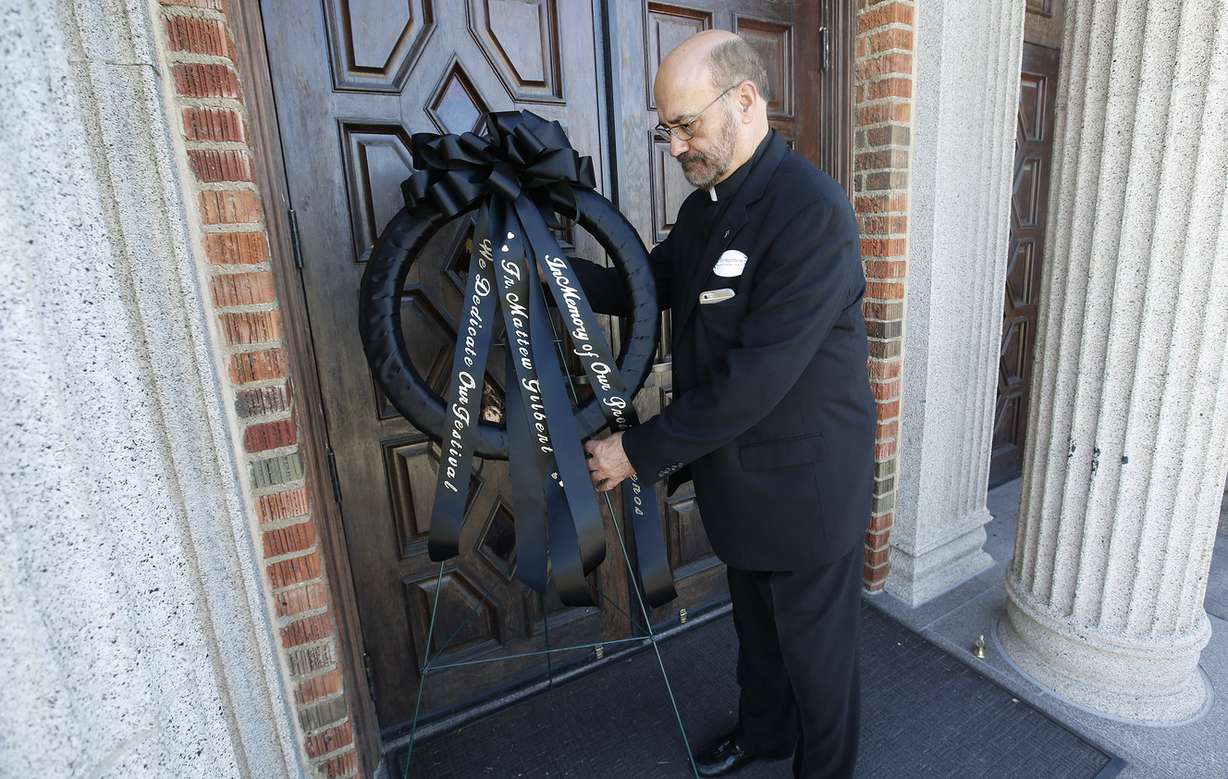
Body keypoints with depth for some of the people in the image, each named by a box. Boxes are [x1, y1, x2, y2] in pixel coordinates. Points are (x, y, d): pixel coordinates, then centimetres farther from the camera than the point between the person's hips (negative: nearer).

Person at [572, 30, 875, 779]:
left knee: (816, 644, 17)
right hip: (735, 471, 8)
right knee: (755, 625, 28)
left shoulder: (812, 210, -24)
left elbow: (758, 377, -29)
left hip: (806, 484, -8)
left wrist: (639, 450, -23)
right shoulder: (704, 207, 4)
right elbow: (642, 287, 11)